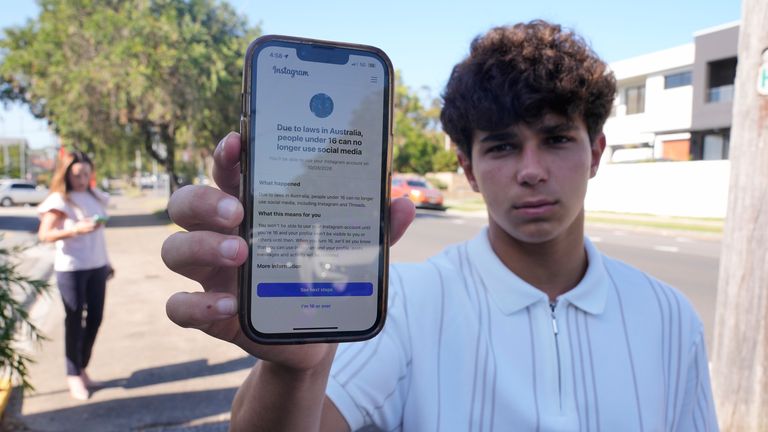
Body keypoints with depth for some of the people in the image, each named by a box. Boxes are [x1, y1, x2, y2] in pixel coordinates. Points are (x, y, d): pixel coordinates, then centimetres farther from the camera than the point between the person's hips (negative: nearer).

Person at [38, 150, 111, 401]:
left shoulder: (94, 197, 10)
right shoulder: (60, 200, -8)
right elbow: (44, 234, -16)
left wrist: (106, 261, 17)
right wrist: (75, 229, -30)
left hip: (96, 267, 6)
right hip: (71, 269, -6)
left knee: (95, 319, 9)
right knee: (75, 321, 1)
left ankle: (82, 369, 24)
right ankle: (73, 376, 12)